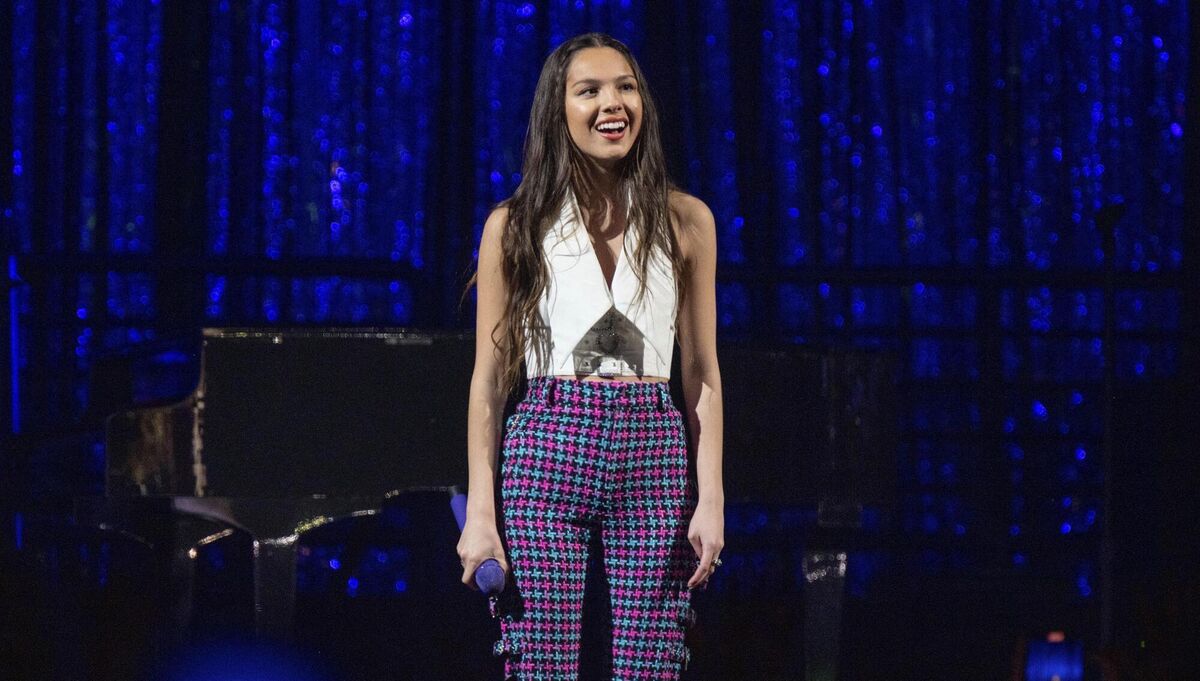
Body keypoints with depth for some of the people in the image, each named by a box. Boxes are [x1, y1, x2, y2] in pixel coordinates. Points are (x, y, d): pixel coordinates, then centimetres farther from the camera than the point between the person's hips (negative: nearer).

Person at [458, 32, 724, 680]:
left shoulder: (685, 221, 11)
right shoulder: (515, 225, 8)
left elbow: (702, 374, 12)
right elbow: (489, 378, 7)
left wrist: (711, 498, 2)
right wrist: (480, 513, -1)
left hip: (652, 456, 1)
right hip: (546, 453, -1)